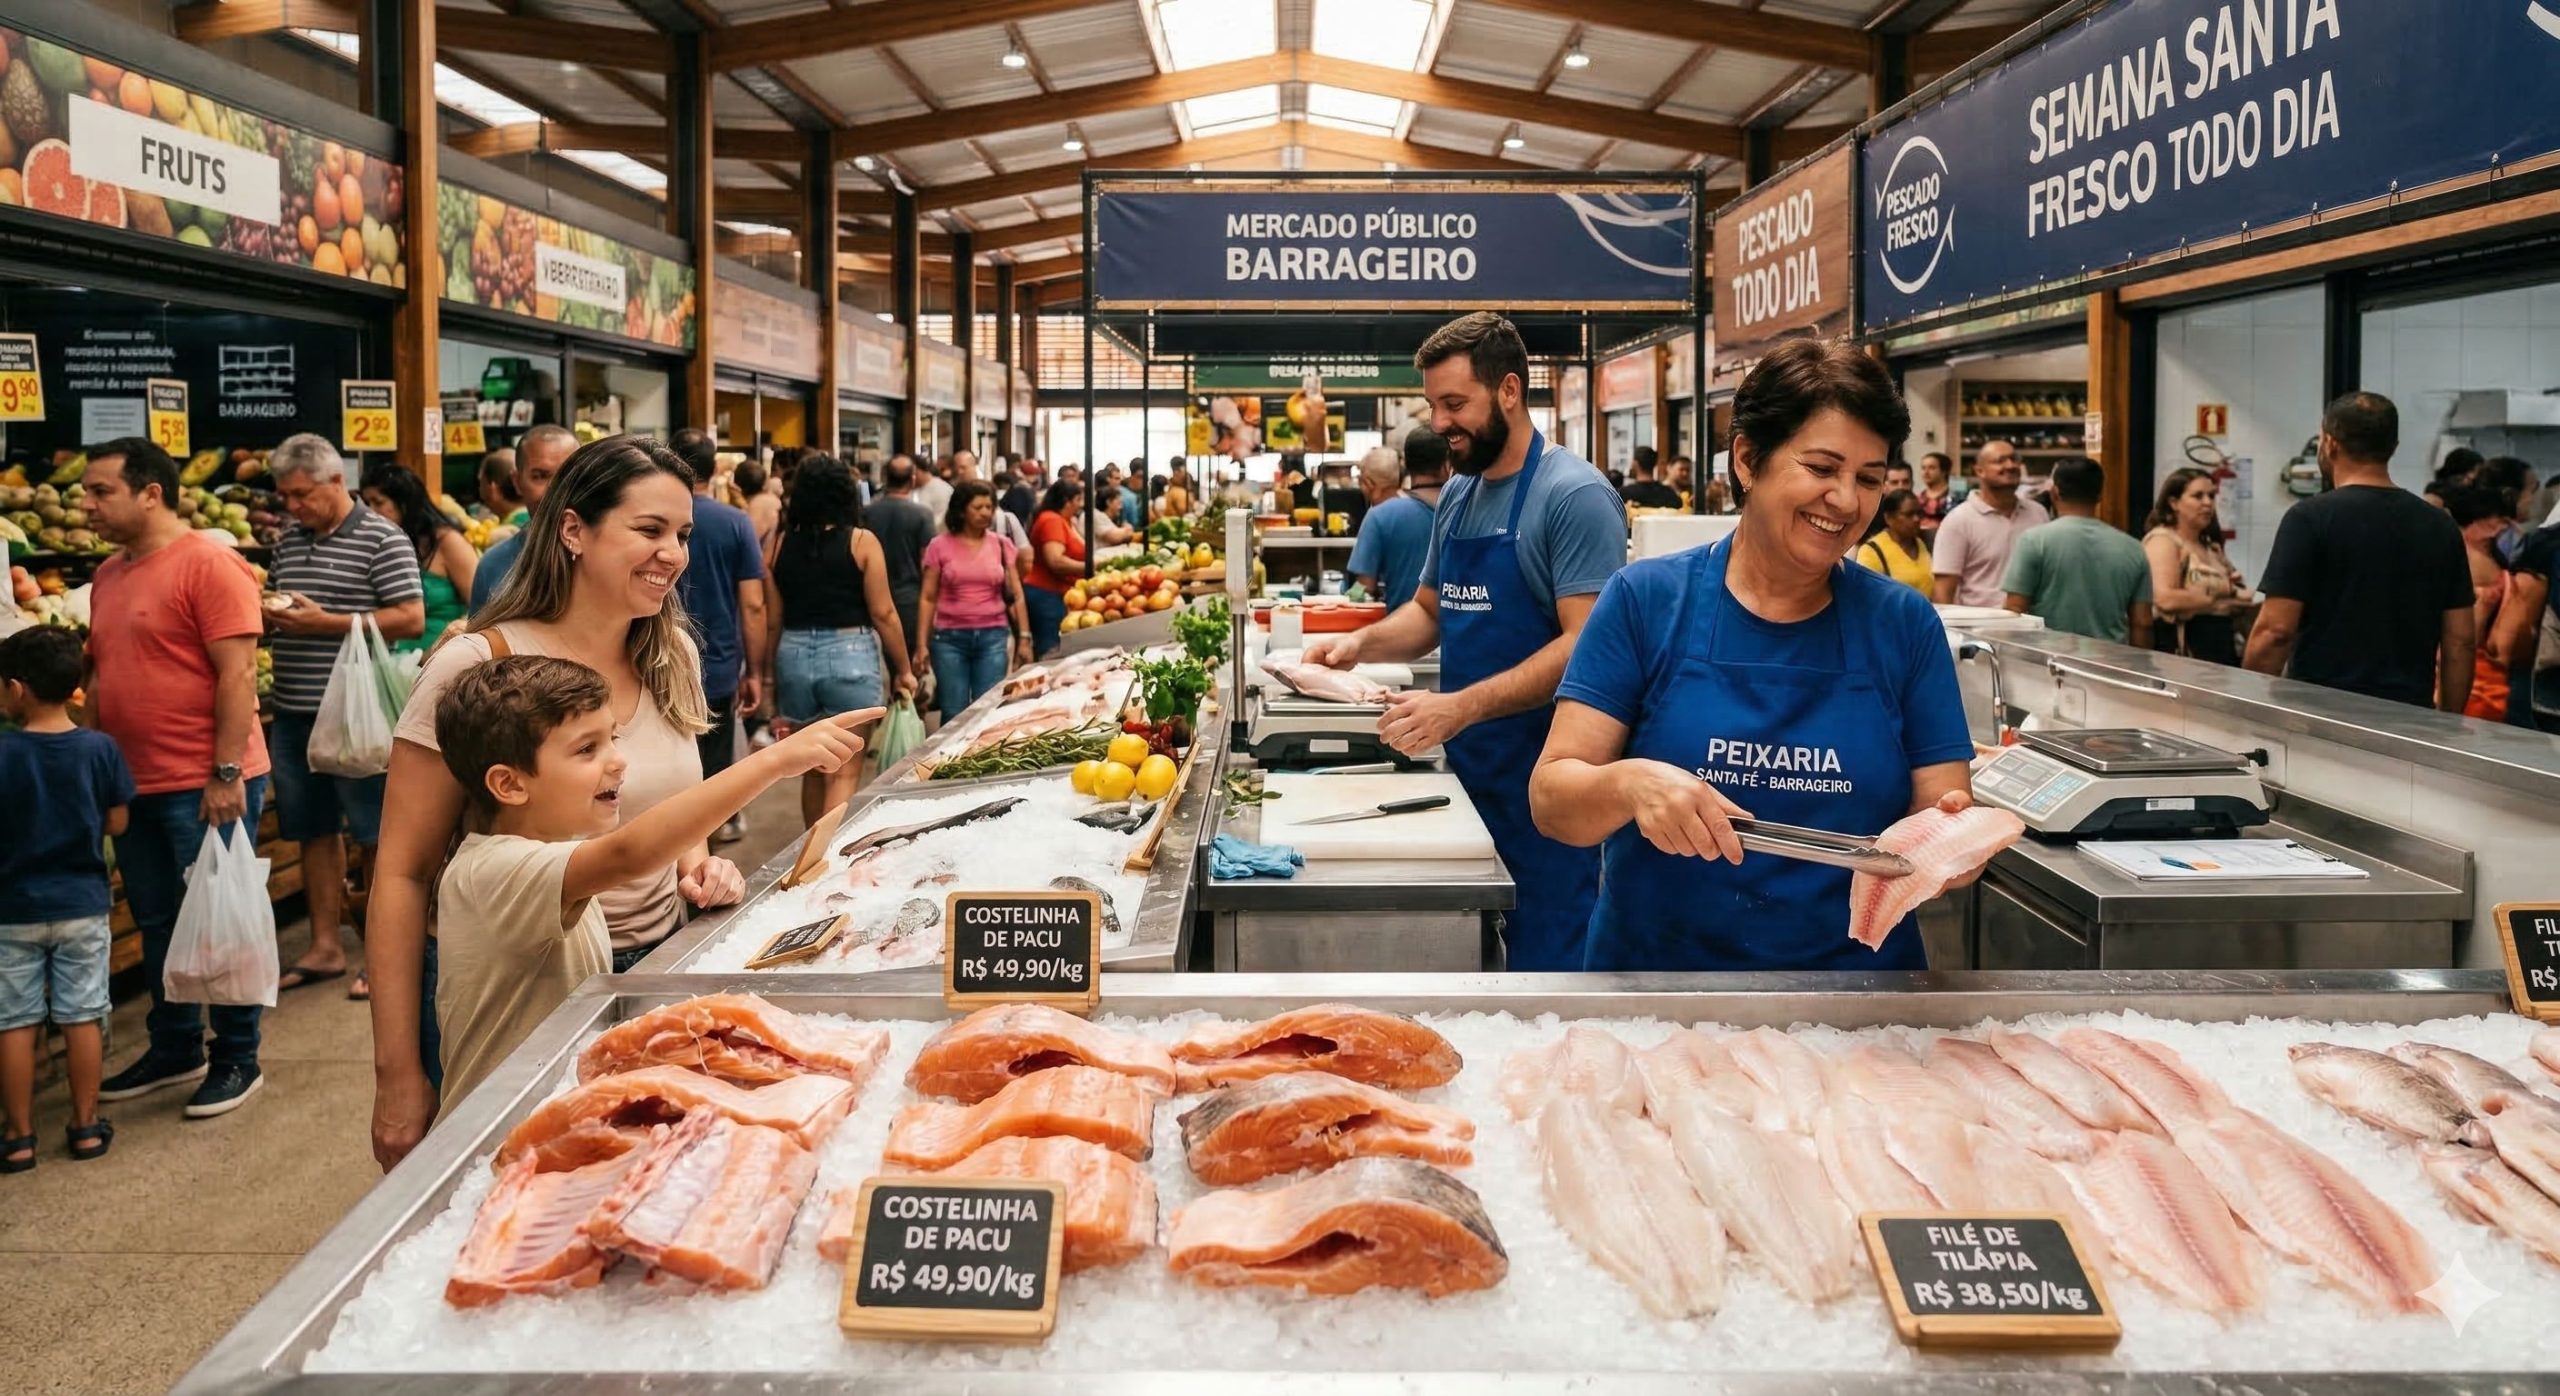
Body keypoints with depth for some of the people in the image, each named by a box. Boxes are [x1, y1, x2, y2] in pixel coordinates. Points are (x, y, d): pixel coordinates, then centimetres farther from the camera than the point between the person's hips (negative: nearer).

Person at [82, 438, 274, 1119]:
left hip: (206, 783, -8)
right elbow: (102, 677, 19)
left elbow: (238, 673, -17)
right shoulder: (108, 575, 13)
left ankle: (237, 1058, 14)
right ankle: (173, 1049, 29)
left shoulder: (209, 565, -12)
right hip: (136, 784, 8)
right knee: (156, 923, 16)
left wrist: (227, 774, -20)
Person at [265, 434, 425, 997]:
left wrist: (326, 623, -18)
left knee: (373, 835, 1)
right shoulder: (289, 539, 14)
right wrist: (267, 614, 1)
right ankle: (325, 947, 22)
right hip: (293, 713, 7)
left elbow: (412, 619, -13)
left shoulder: (382, 539, -8)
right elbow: (273, 602, 25)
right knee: (315, 830, 13)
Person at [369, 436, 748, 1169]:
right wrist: (399, 1079, -15)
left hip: (654, 972, 5)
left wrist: (697, 862, -5)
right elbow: (402, 877, -14)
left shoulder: (673, 656, 1)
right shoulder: (478, 666, -16)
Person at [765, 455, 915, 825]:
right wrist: (903, 670, 5)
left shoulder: (781, 544, 4)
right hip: (849, 654, -4)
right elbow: (883, 613, -5)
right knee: (845, 775, -1)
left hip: (793, 655, 4)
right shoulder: (861, 542, -5)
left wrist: (772, 676, 17)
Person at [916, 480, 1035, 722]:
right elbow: (928, 599, 2)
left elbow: (1016, 596, 8)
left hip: (993, 636, 1)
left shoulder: (1002, 545, 6)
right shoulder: (940, 546, 1)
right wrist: (921, 645, -2)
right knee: (954, 714, -1)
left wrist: (1024, 638, 2)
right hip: (949, 638, -1)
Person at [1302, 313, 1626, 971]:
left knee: (1544, 956, 0)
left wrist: (1461, 706, -27)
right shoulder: (1457, 497, 12)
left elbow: (1585, 644, -20)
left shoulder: (1573, 493, -13)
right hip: (1467, 769, 7)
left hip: (1541, 774, -7)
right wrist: (1360, 643, 2)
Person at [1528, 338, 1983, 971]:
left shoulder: (1906, 625, -2)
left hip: (1859, 960, 2)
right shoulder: (1646, 600, -7)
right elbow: (1551, 797, -11)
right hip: (1654, 955, -1)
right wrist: (1630, 784, -31)